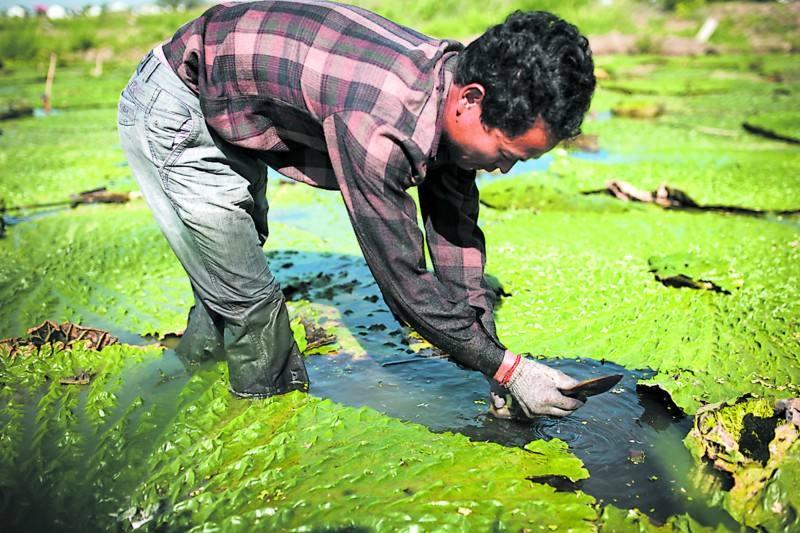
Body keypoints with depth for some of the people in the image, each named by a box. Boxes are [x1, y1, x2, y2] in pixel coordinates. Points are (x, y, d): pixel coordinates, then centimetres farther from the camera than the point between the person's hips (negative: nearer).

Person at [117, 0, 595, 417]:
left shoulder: (452, 76, -13)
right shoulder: (378, 126, -40)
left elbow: (457, 237, -5)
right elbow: (404, 284, -30)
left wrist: (492, 351, -5)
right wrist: (507, 368, -21)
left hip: (227, 120, 8)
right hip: (172, 113, -8)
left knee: (231, 276, 24)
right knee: (250, 300, -4)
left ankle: (198, 365, 48)